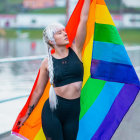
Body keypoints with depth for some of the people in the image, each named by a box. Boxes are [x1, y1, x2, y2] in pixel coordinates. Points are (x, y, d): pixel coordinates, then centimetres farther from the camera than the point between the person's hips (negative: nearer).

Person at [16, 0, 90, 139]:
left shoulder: (75, 51, 3)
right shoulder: (47, 63, -1)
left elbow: (83, 19, -1)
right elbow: (38, 91, 7)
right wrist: (27, 114, 11)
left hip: (73, 112, 2)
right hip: (53, 112, -2)